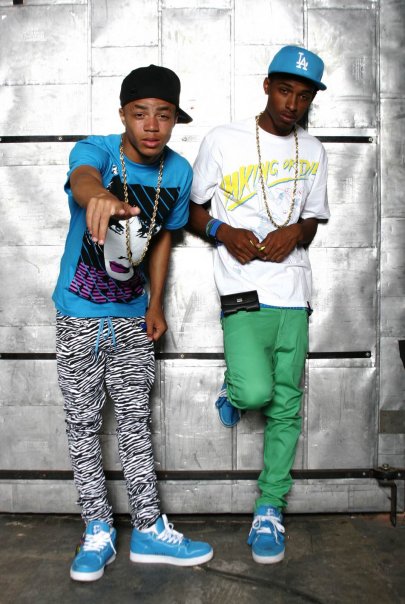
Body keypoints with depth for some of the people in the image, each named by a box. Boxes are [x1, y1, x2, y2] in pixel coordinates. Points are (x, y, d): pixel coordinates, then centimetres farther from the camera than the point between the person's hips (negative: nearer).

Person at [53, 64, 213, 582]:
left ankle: (149, 531, 21)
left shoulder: (178, 172, -5)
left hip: (132, 318, 3)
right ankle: (97, 532, 21)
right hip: (78, 318, -2)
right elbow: (82, 177, -44)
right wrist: (98, 196, -68)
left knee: (135, 422, 10)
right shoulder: (95, 150, -18)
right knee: (83, 425, 6)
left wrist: (155, 304, 5)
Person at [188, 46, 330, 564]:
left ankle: (270, 509, 22)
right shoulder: (223, 141, 2)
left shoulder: (312, 152, 15)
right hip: (244, 293, -4)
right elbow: (192, 210, 8)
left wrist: (295, 233, -3)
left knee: (286, 407, 5)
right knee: (256, 392, -23)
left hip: (294, 294, 4)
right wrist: (223, 232, -13)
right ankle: (235, 389, 16)